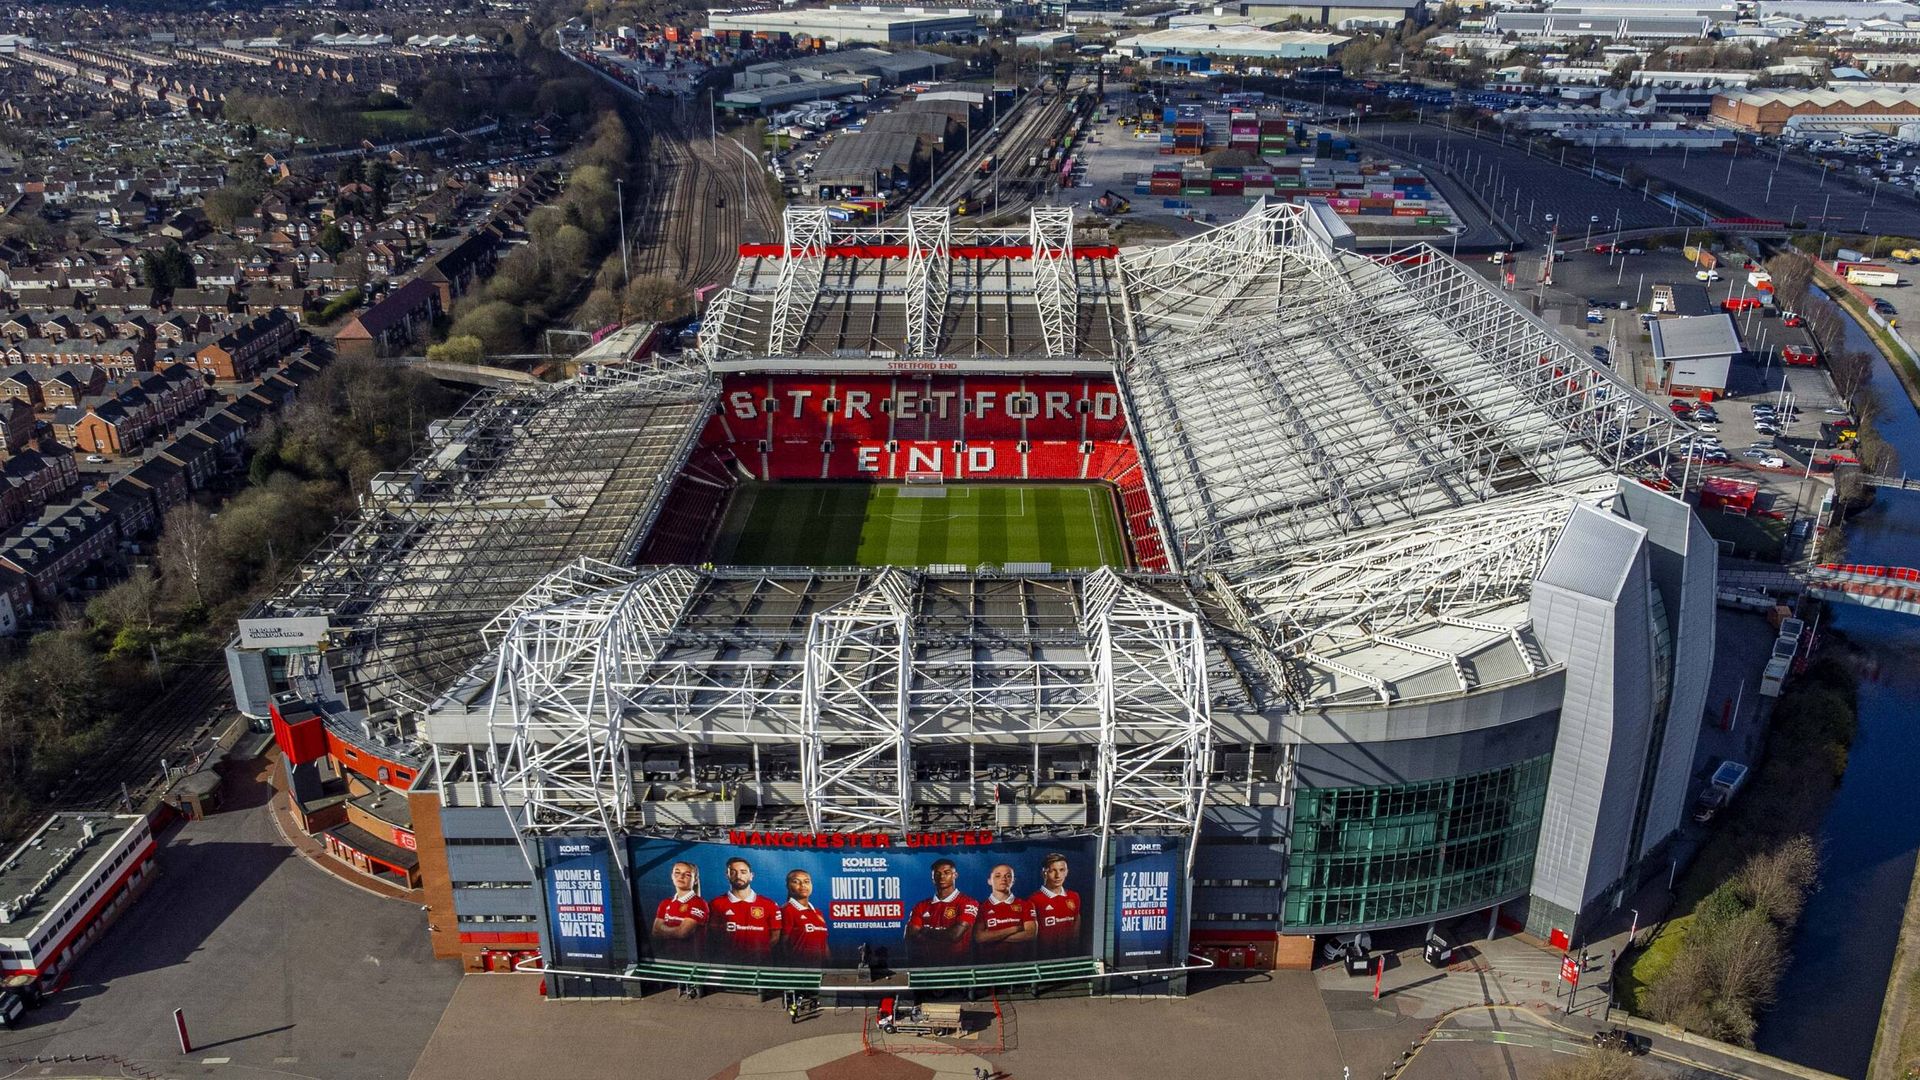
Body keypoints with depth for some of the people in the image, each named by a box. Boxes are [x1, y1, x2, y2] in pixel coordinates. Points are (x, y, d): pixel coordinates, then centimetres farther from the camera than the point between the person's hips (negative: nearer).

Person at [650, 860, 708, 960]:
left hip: (689, 957, -5)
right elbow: (655, 932, 6)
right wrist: (675, 930, -7)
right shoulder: (665, 903, 14)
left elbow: (682, 932, -12)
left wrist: (664, 929, 5)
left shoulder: (699, 904, -5)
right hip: (666, 955, 5)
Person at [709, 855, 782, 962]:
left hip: (760, 962, 1)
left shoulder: (770, 905, 9)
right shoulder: (717, 905, 8)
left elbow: (775, 937, 10)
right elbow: (712, 936, 8)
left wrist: (757, 952, -2)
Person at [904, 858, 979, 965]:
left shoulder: (968, 903, 2)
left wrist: (927, 932, 5)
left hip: (957, 963, -3)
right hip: (926, 962, 3)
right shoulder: (921, 906, 14)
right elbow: (911, 938, 4)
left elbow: (955, 935, -9)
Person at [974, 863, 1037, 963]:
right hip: (990, 961, -1)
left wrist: (991, 936, -3)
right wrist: (1014, 929, -2)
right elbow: (979, 937, -4)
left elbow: (1031, 934, -2)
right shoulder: (982, 907, 8)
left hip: (1020, 959, 1)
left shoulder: (1025, 905, 10)